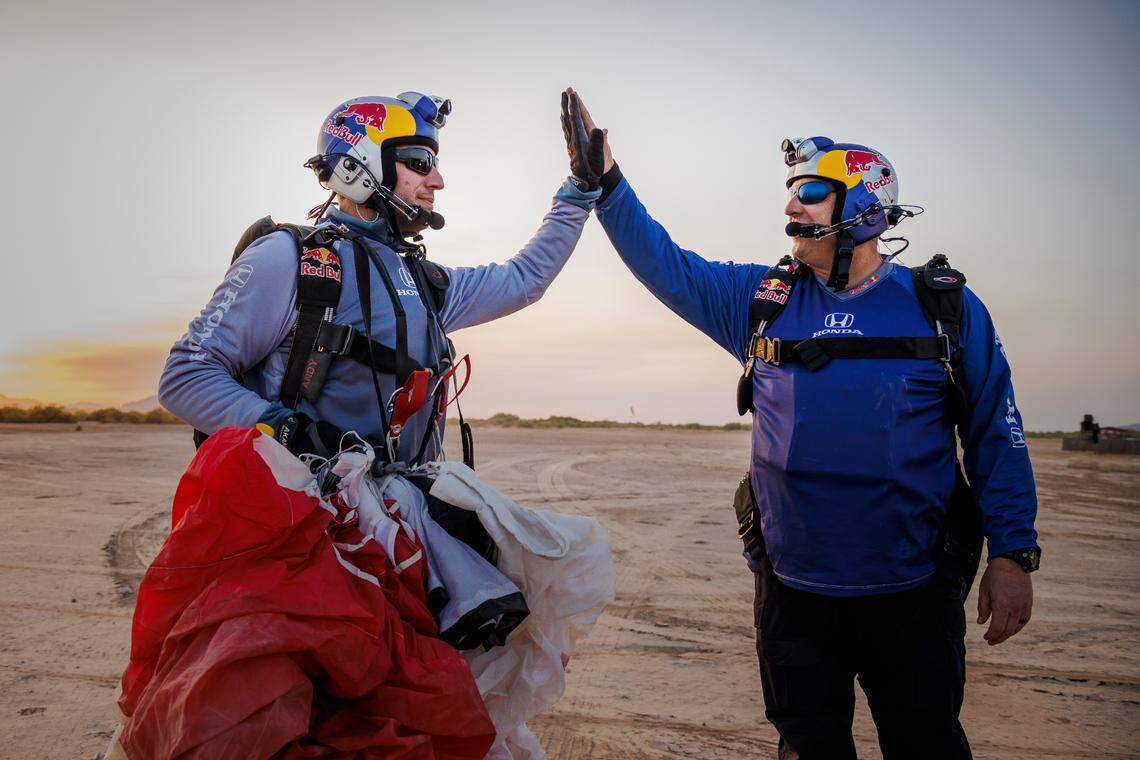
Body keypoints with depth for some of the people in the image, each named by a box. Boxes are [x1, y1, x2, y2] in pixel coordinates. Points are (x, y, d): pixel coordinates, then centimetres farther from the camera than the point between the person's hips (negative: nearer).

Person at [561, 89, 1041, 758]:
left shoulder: (946, 306, -2)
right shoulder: (760, 300, 2)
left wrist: (1013, 553, -2)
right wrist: (605, 181, -4)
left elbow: (995, 434, 1)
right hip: (795, 594, 2)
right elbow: (663, 263, 4)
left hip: (914, 597, -1)